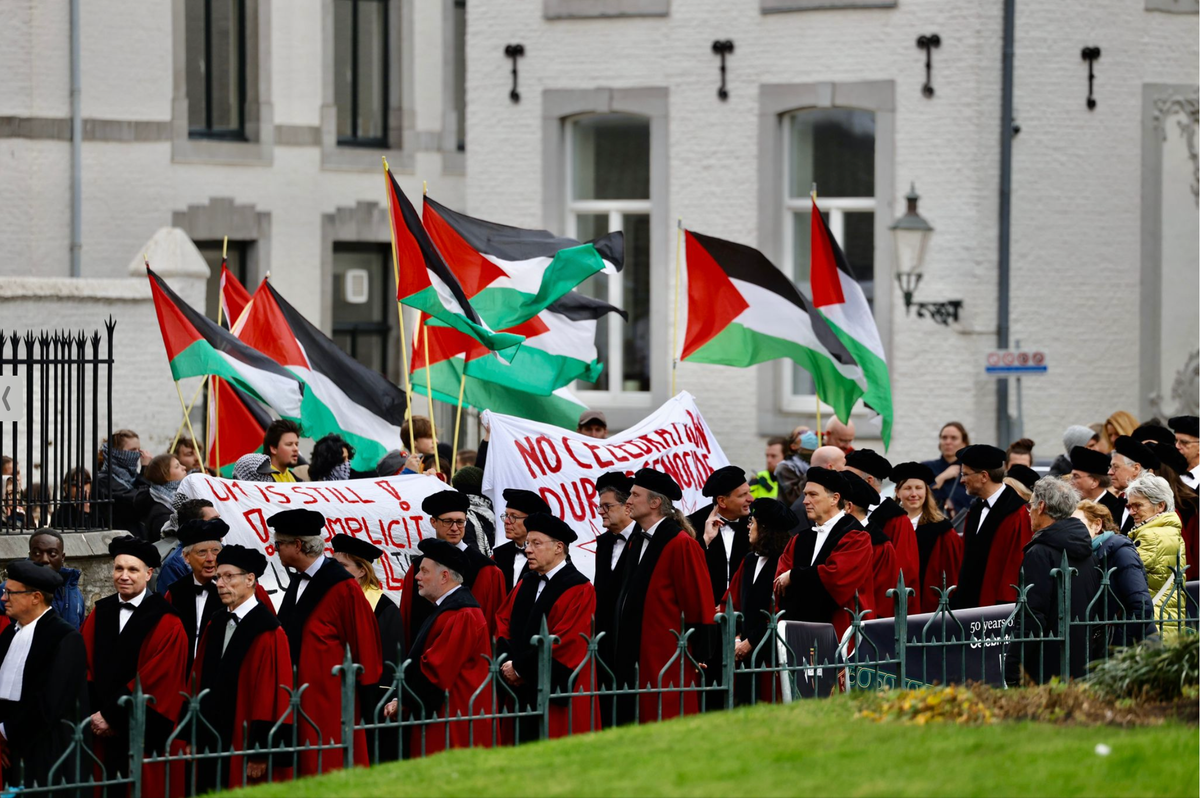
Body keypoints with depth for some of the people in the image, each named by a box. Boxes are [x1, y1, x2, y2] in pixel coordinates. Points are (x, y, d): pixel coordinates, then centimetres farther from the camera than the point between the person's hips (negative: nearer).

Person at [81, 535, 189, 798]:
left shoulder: (166, 624, -6)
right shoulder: (99, 614, 11)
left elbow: (153, 679, -11)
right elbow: (86, 669, 8)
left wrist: (111, 716, -11)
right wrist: (95, 715, -6)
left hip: (143, 737, -5)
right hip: (102, 736, 5)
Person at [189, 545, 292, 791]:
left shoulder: (269, 634, -12)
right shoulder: (215, 627, 12)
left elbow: (272, 696, -16)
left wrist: (260, 753, -18)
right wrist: (194, 738, 11)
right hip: (212, 744, 7)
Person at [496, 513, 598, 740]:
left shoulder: (579, 590, -8)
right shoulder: (526, 584, 15)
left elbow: (565, 641, -16)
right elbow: (503, 625, 14)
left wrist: (520, 668, -13)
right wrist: (507, 665, -5)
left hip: (558, 694, -7)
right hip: (524, 693, 7)